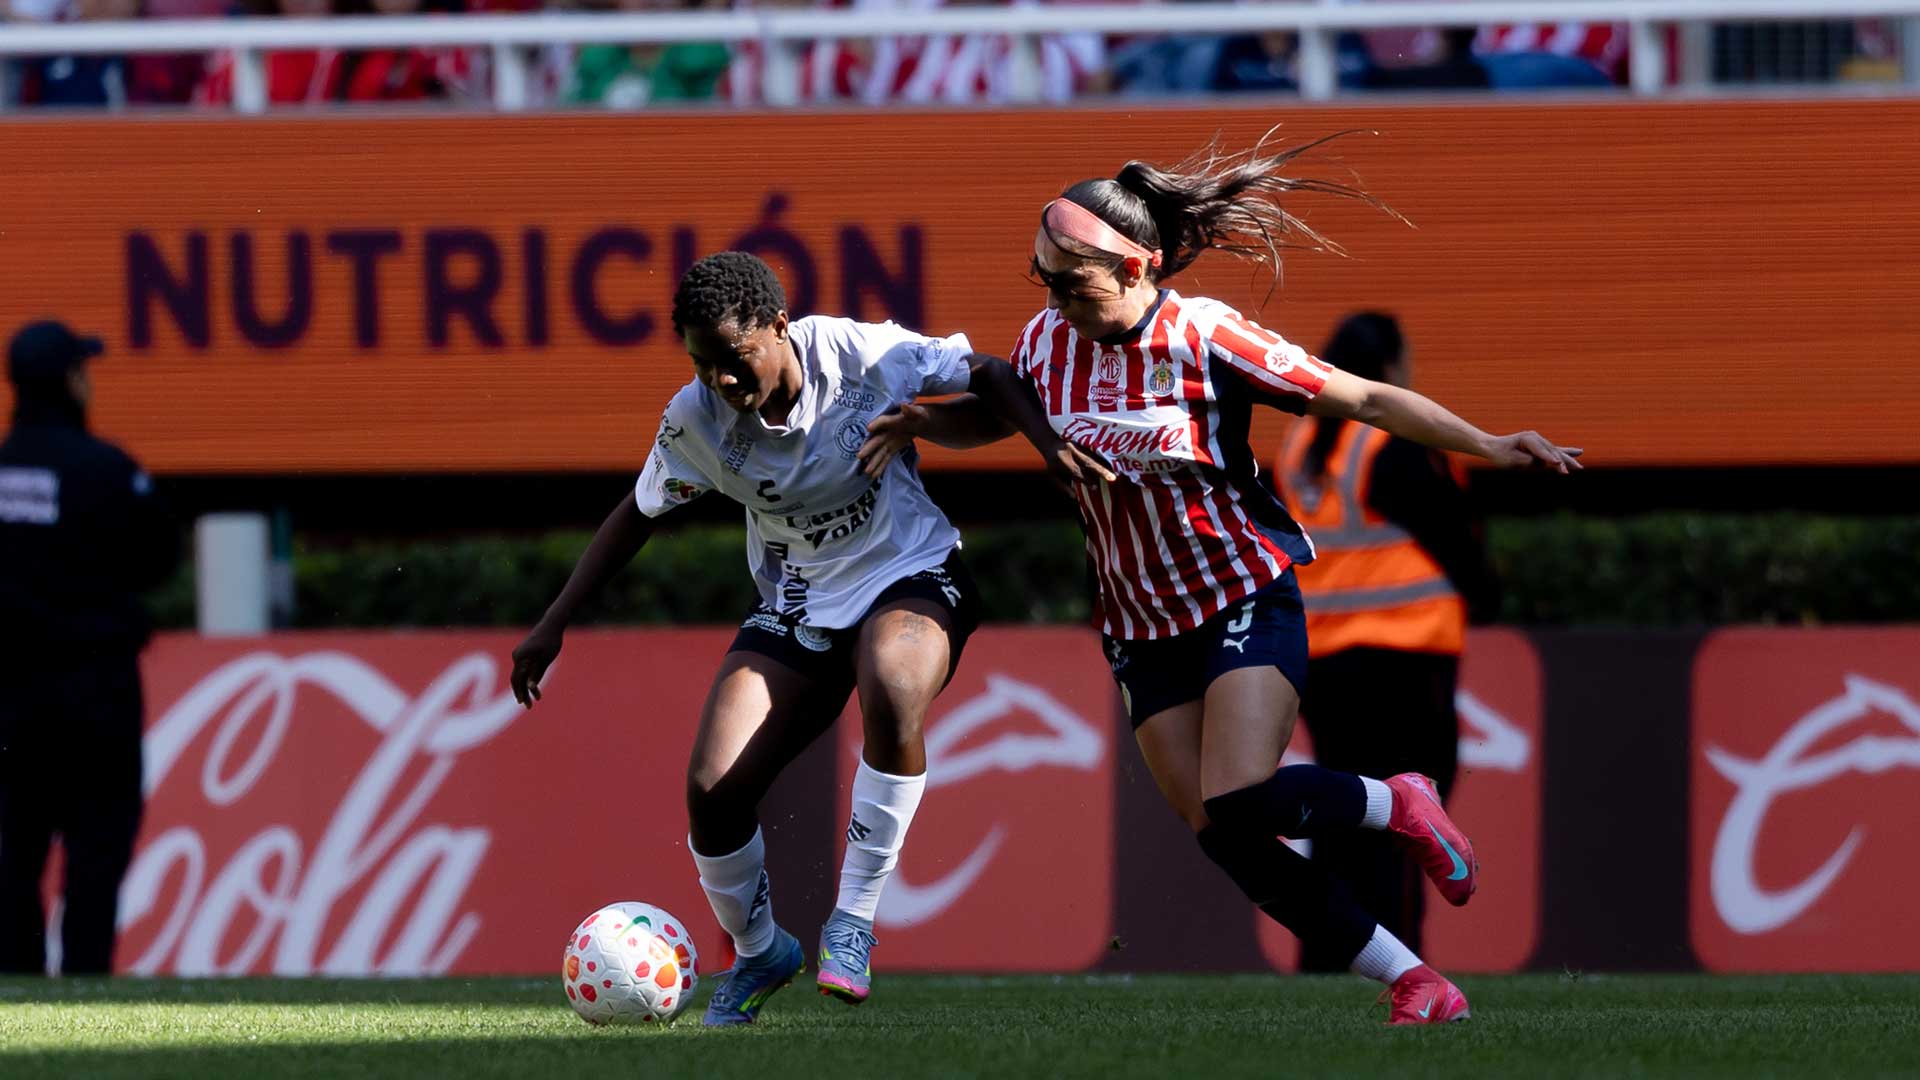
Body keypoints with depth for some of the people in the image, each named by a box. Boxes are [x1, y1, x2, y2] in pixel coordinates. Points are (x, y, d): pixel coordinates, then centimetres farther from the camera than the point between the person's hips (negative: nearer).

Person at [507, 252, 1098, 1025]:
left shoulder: (865, 356, -20)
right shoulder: (694, 420, -13)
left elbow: (989, 375, -5)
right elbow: (637, 515, 4)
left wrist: (1048, 442, -22)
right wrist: (554, 626, 4)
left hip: (912, 581, -3)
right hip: (796, 605, 3)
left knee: (892, 693, -39)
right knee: (713, 789, -14)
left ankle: (853, 923, -23)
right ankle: (757, 952, 17)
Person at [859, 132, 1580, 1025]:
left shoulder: (1204, 338, -17)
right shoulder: (1048, 345, -2)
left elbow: (1364, 398, -13)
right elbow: (994, 414, 20)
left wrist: (1486, 446, -20)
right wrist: (917, 423, -1)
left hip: (1248, 601, -5)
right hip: (1143, 634, 5)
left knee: (1238, 802, -25)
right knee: (1225, 841, -6)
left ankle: (1399, 807, 6)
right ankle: (1412, 980, 3)